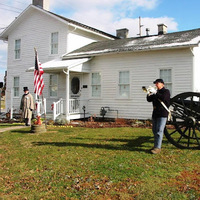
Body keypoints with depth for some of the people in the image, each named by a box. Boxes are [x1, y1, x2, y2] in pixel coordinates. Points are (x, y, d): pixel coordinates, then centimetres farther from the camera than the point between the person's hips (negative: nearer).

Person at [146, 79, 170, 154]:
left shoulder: (166, 91, -1)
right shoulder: (156, 92, 19)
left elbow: (163, 98, -21)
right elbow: (149, 100, 14)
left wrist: (155, 93, -18)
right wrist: (149, 93, -3)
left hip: (162, 114, -8)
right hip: (155, 113, 8)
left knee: (159, 131, -12)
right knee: (154, 130, 11)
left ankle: (158, 148, -13)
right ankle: (155, 146, 20)